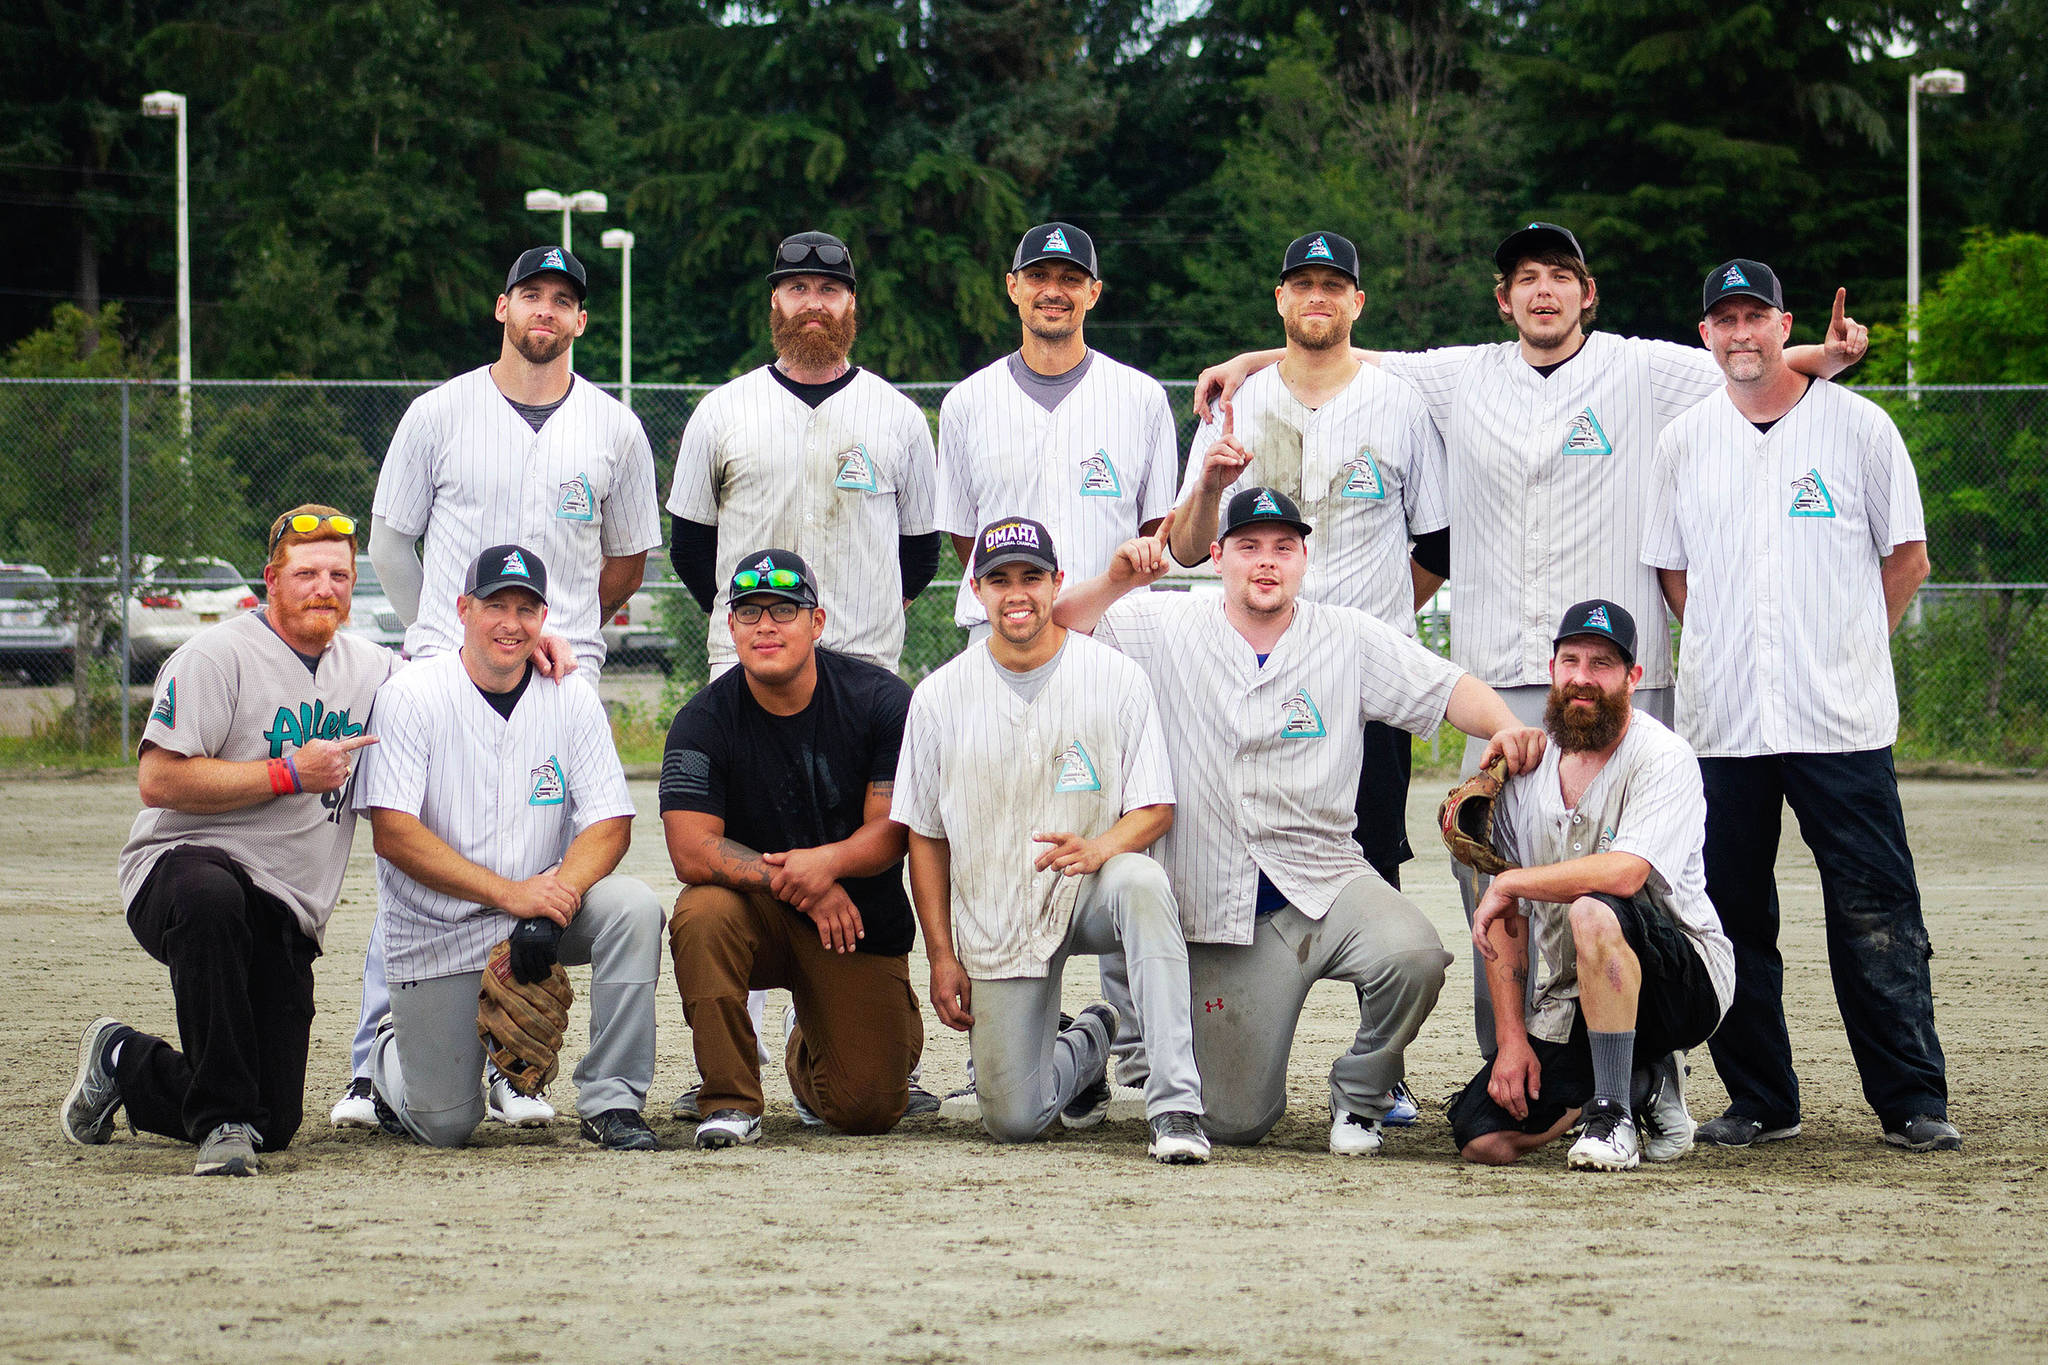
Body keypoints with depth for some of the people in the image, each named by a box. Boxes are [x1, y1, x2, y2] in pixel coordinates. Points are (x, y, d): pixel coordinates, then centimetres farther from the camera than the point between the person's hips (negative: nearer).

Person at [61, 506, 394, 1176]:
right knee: (210, 898, -45)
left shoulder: (368, 667, 13)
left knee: (274, 1123, -1)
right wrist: (288, 773, -18)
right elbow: (159, 783, -17)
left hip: (288, 915, 6)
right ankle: (223, 1121, -33)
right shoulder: (218, 656, -9)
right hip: (181, 864, -6)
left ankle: (124, 1063, 30)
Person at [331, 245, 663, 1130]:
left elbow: (626, 565, 19)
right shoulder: (441, 415, 7)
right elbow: (389, 541, 13)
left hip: (562, 682, 1)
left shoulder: (614, 430, 10)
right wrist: (439, 639, 10)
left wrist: (561, 634, 11)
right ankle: (374, 1067, -5)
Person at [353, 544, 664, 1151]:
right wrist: (510, 893, -28)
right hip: (438, 933, -3)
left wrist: (561, 891, -27)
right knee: (445, 1124, -6)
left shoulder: (571, 697, -1)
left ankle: (611, 1101, -19)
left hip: (547, 910, 3)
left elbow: (610, 823, -5)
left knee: (634, 908, -28)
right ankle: (394, 1054, 31)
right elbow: (393, 833, -19)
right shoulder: (413, 696, -11)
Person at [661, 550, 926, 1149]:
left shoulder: (882, 700, -8)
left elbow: (891, 832, -11)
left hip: (860, 925, 1)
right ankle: (730, 1100, -22)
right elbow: (692, 852, -17)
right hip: (758, 917, 0)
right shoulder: (704, 720, -9)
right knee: (701, 912, -36)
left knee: (868, 1111, -8)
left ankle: (809, 1041, 30)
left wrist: (826, 862, -32)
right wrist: (799, 883, -25)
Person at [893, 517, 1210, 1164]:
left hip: (1092, 892, -2)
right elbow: (926, 836, 7)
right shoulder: (940, 697, 0)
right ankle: (1087, 1042, 30)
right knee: (1012, 1120, -8)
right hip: (995, 922, 2)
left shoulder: (1116, 679, -4)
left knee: (1140, 880, -39)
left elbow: (1154, 808, -5)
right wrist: (941, 954, 0)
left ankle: (1174, 1104, -38)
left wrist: (1098, 849, -27)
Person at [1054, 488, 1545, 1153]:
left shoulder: (1350, 640, 3)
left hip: (1326, 884, 0)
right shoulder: (1166, 628, 4)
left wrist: (1506, 729, -23)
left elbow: (1446, 688, -3)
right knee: (1234, 1124, 0)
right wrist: (1117, 580, -15)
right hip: (1221, 911, 0)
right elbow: (1056, 629, 2)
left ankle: (1359, 1097, -4)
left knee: (1413, 958, -34)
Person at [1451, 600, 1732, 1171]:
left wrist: (1511, 882, -20)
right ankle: (1643, 1084, 14)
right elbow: (1506, 920, 5)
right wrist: (1512, 1037, -5)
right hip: (1571, 997, 6)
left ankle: (1613, 1117, -23)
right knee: (1484, 1138, -11)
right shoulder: (1526, 766, 4)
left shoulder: (1663, 758, -14)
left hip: (1687, 983, -6)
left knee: (1593, 910, -37)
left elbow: (1626, 872, -32)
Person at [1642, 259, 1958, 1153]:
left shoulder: (1857, 426, 3)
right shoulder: (1683, 442, 10)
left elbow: (1907, 556, 7)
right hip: (1721, 722, 3)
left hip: (1842, 719, -3)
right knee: (1734, 917, 4)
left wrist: (1847, 646, 4)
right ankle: (1760, 1101, 13)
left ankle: (1912, 1102, 0)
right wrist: (1727, 652, 7)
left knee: (1876, 919, -5)